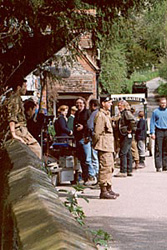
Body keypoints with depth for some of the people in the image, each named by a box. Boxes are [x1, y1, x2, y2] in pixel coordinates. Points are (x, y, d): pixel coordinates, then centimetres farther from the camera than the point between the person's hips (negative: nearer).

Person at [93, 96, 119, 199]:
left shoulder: (107, 114, 20)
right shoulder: (100, 115, -13)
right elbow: (97, 133, -16)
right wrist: (98, 144, -11)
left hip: (109, 146, 11)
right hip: (104, 146, -10)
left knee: (110, 167, 14)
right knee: (105, 167, -10)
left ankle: (109, 189, 21)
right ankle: (103, 191, -8)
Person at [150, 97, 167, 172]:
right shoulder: (155, 112, 6)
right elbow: (152, 123, 4)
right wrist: (152, 133, -6)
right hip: (159, 131, -2)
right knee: (158, 149, -5)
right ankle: (158, 166, -6)